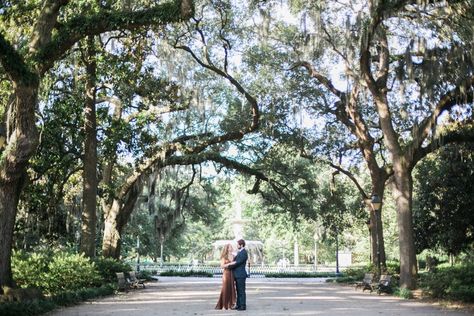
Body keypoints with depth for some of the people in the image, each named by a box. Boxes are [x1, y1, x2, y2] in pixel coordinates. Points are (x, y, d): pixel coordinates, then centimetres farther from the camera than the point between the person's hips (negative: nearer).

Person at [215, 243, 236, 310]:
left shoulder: (233, 256, 12)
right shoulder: (224, 257, -2)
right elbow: (222, 266, -10)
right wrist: (229, 264, -19)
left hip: (232, 274, 5)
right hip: (226, 273, -5)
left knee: (231, 289, 4)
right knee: (225, 289, -3)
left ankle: (230, 304, 11)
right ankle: (224, 305, 4)